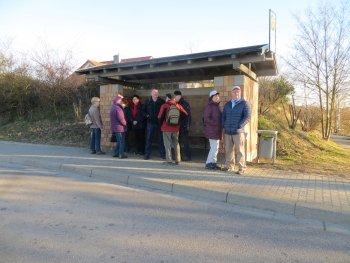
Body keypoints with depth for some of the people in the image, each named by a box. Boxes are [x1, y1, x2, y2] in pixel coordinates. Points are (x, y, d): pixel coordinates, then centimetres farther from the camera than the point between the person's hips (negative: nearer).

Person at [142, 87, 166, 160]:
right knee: (148, 138, 4)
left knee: (161, 139, 7)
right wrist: (147, 115, -4)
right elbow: (143, 110, 12)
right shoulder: (147, 102, 4)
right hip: (150, 123, 1)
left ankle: (162, 154, 17)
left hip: (159, 123, -1)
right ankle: (147, 154, 12)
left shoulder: (162, 101, -1)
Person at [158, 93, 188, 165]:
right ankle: (177, 160, 17)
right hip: (176, 128, 4)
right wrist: (179, 123, 11)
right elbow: (185, 114, 0)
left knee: (167, 144, 3)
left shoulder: (164, 106, -7)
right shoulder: (178, 106, 3)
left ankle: (169, 160, 2)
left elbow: (160, 117, -10)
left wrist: (161, 124, 9)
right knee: (176, 144, 13)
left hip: (166, 128, -4)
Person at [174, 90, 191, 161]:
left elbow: (188, 115, -14)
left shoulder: (185, 104, -8)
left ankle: (187, 156, 5)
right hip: (177, 125, 7)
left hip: (183, 126, -7)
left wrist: (187, 126, -20)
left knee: (185, 140, -2)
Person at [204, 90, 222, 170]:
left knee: (216, 147, 12)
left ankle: (213, 163, 21)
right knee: (214, 147, -8)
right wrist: (215, 124, -18)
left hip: (217, 131, 9)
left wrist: (220, 126, 4)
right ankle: (208, 163, 3)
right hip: (212, 131, -8)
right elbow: (206, 118, -18)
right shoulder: (209, 106, -11)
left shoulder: (218, 106, 14)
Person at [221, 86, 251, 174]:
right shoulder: (227, 104, 16)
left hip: (238, 132, -5)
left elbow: (247, 117, -8)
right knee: (229, 150, 11)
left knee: (240, 150, -2)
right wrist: (223, 125, 5)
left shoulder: (244, 104, 0)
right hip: (228, 132, 5)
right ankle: (229, 166, 23)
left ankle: (242, 167, 6)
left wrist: (239, 126, -16)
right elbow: (223, 116, 21)